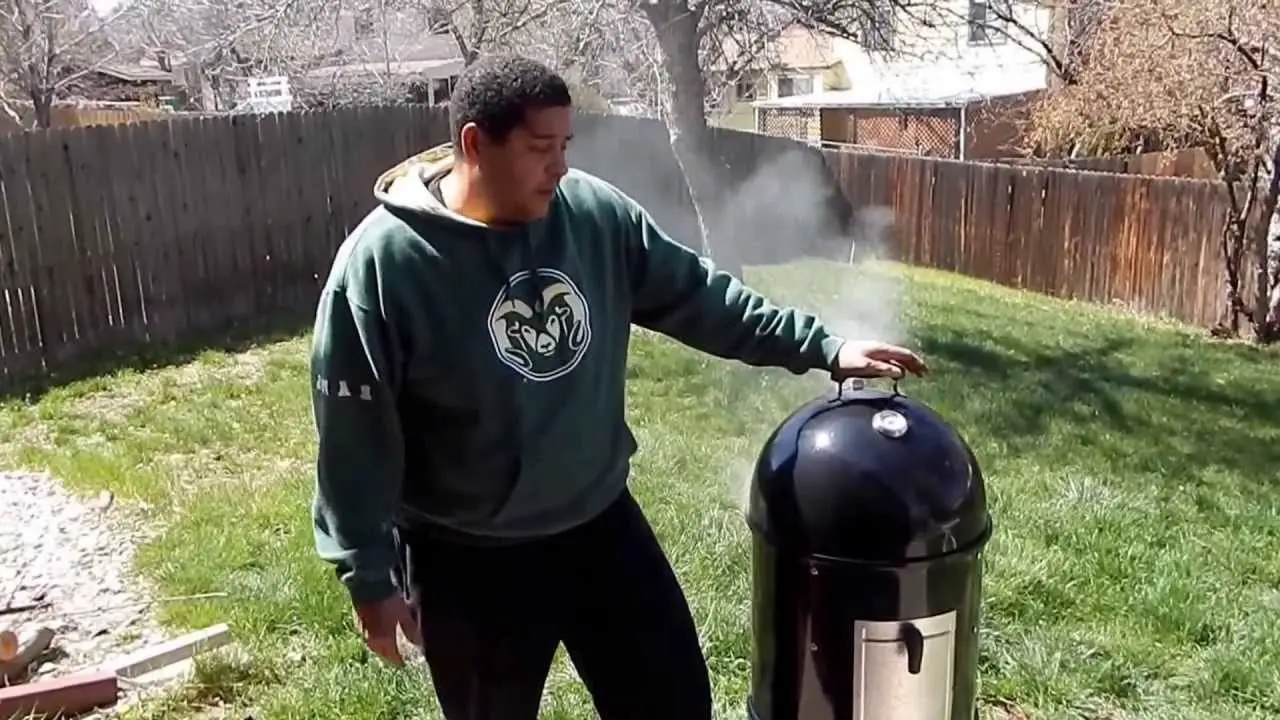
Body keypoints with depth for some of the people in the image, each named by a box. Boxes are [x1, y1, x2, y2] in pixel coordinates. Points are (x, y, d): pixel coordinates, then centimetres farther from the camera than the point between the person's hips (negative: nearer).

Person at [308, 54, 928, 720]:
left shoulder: (597, 215, -6)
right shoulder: (382, 261, -18)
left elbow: (699, 298, 4)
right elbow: (355, 433, -13)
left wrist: (824, 348, 1)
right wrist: (369, 573, -10)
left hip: (601, 525, 4)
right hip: (469, 562, -4)